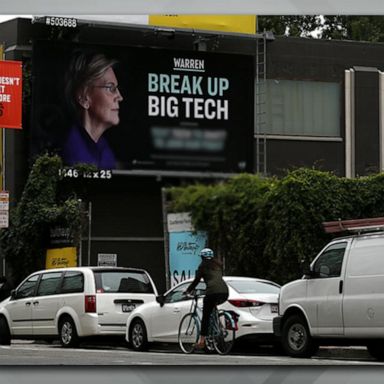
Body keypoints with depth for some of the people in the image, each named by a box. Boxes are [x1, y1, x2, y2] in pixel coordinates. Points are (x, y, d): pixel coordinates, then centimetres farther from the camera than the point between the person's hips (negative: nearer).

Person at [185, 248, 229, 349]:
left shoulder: (203, 266, 10)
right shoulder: (218, 264, 25)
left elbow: (196, 280, 10)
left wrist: (188, 290, 22)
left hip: (213, 291, -5)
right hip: (225, 292, 6)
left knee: (206, 316, 1)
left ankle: (201, 341, -5)